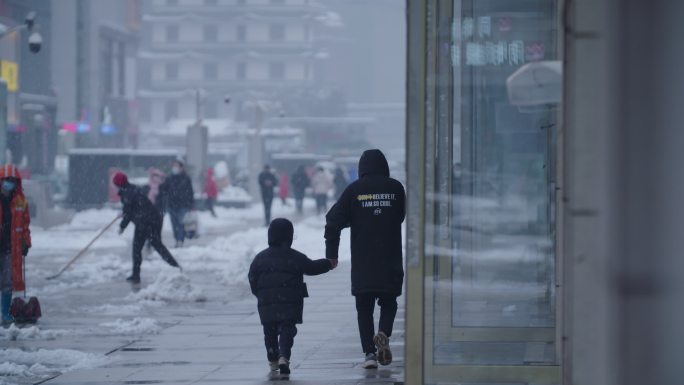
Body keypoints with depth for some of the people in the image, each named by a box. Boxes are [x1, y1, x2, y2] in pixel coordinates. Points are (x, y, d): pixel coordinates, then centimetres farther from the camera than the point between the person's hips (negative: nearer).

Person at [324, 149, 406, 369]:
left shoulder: (354, 190, -1)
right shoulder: (395, 188, 1)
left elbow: (334, 222, -4)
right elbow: (402, 216, 9)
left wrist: (331, 254, 2)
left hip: (362, 262, -1)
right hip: (391, 262, 1)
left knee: (364, 307, 9)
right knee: (389, 302, 15)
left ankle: (369, 353, 0)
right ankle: (384, 334, -12)